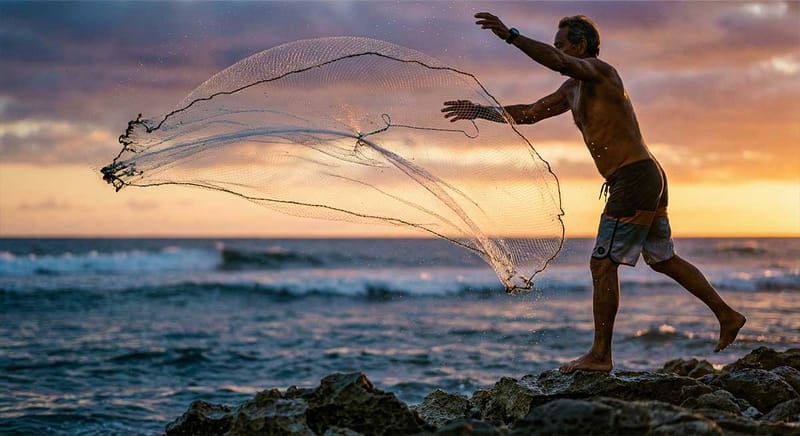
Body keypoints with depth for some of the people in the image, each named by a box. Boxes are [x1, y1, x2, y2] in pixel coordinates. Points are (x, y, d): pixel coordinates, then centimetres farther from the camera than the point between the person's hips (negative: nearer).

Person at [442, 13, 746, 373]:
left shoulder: (598, 70, -10)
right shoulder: (572, 90, 18)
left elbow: (558, 62, -31)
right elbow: (527, 114, 24)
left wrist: (510, 35, -34)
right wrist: (479, 111, 19)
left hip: (634, 178, -10)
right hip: (648, 180, 10)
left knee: (603, 264, -8)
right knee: (664, 260, 19)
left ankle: (600, 355, -4)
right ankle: (727, 316, 27)